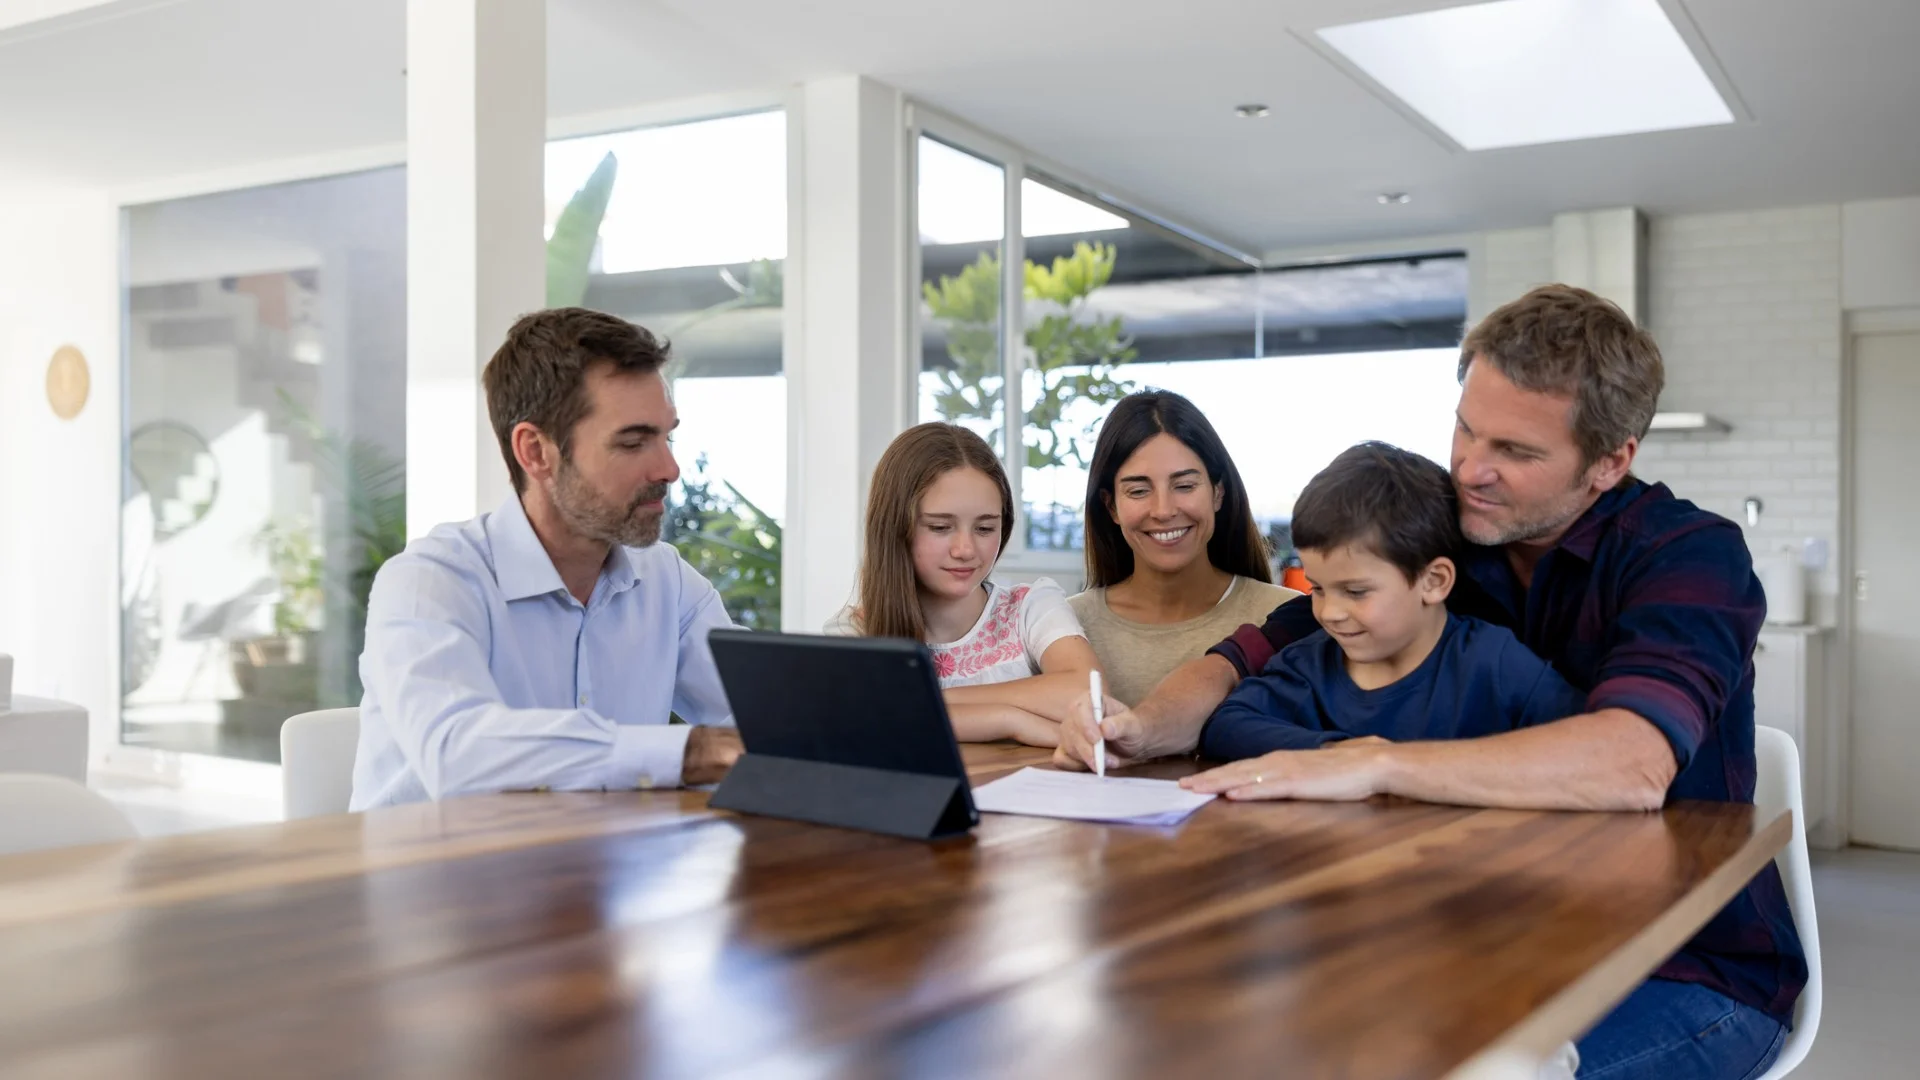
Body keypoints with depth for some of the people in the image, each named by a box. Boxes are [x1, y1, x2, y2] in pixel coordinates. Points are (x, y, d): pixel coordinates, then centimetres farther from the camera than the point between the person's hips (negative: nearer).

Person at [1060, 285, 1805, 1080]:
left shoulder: (1689, 556, -15)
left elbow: (1631, 764, -34)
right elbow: (1247, 661, 0)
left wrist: (1371, 765, -38)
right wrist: (1145, 727, -21)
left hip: (1691, 975, -3)